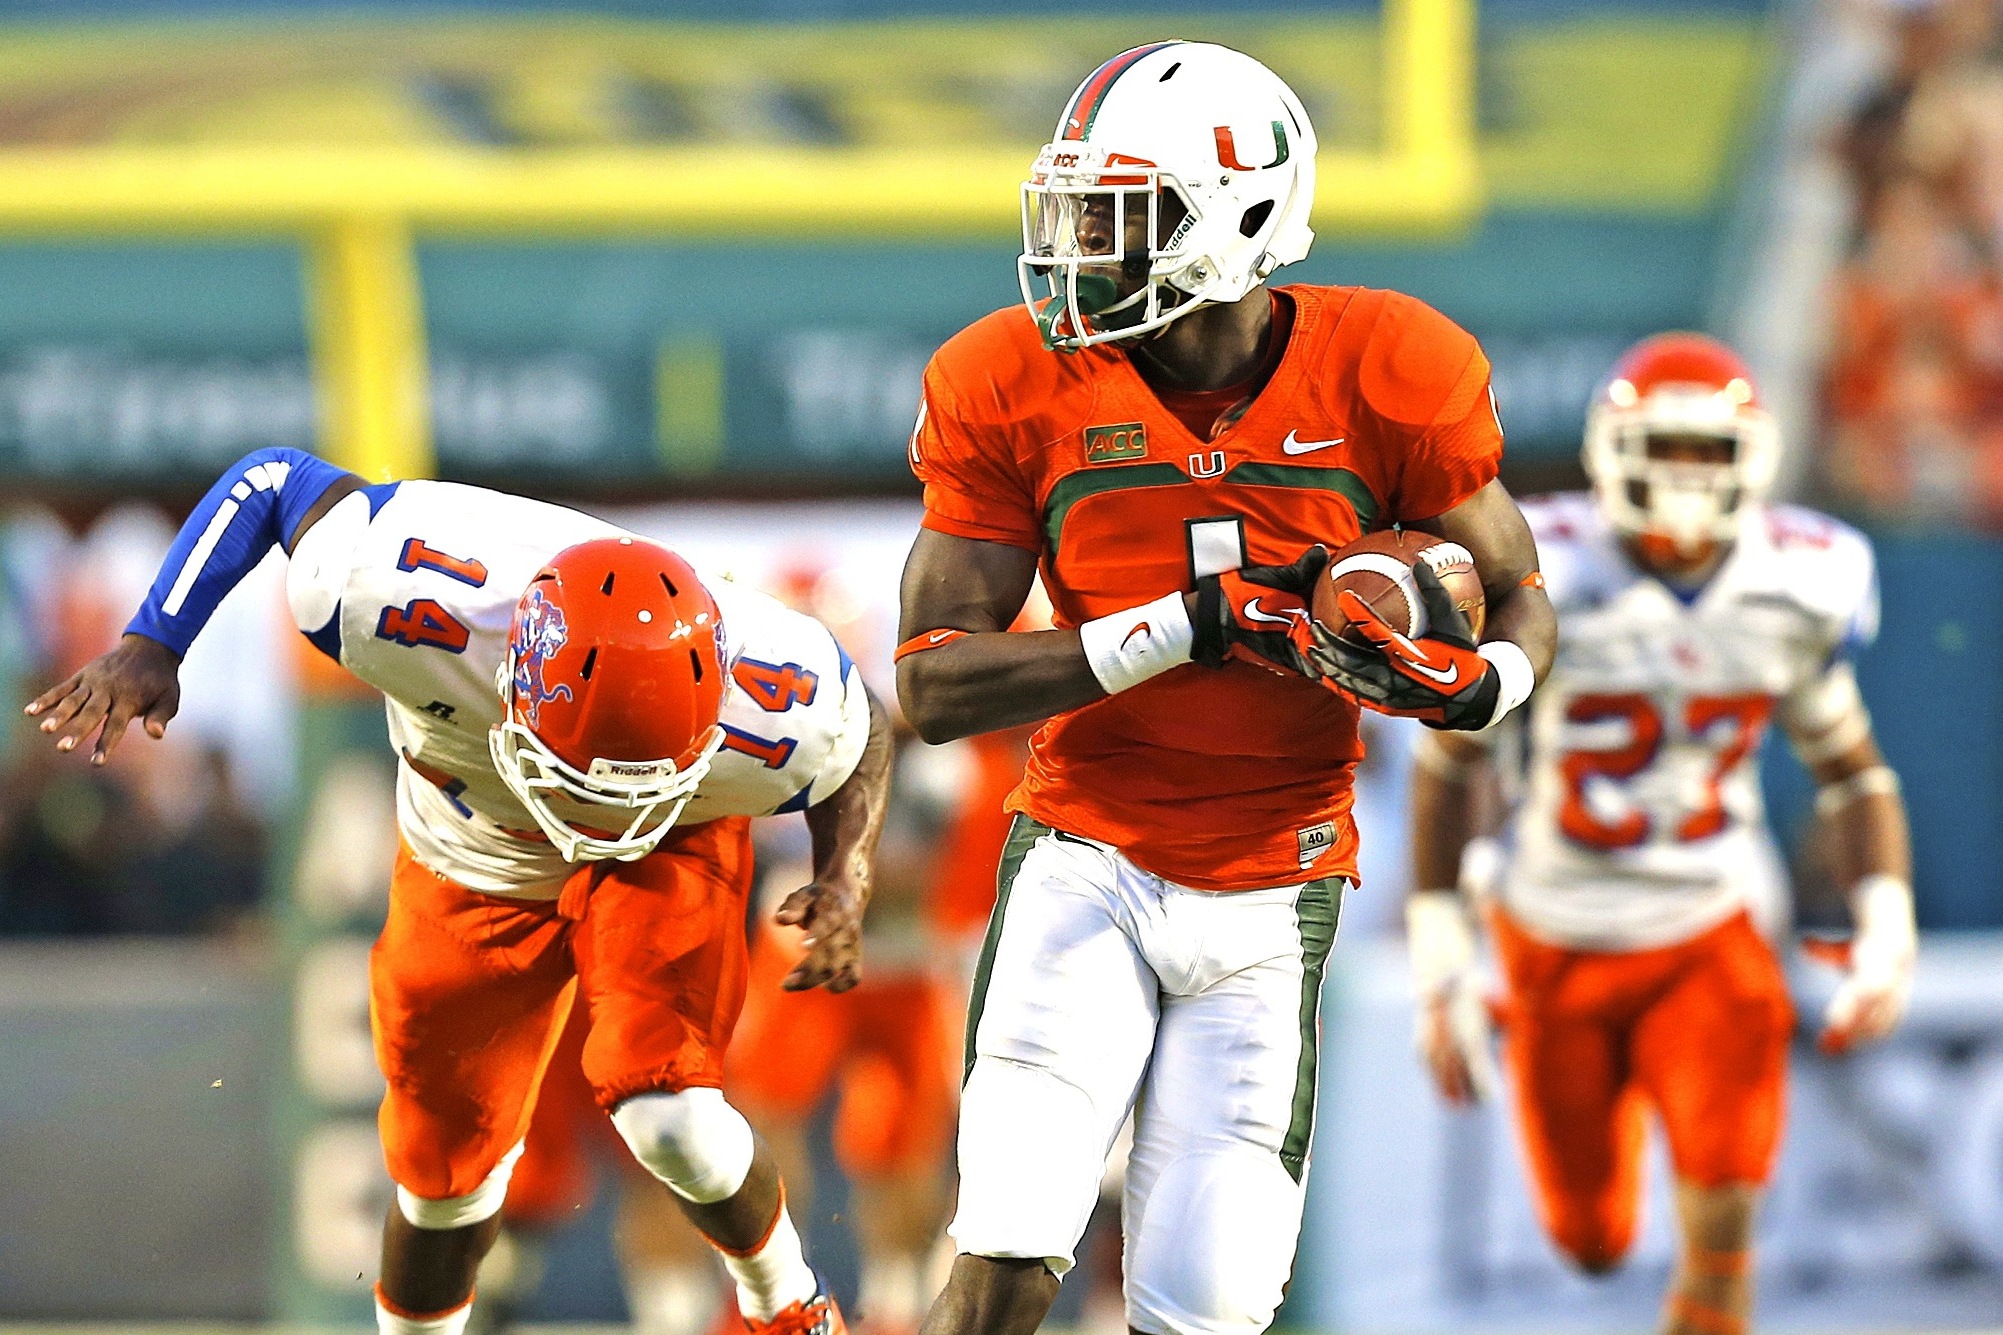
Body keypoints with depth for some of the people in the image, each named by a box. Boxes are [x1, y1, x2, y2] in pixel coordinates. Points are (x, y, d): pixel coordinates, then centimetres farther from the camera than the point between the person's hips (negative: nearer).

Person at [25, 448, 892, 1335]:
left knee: (667, 1120, -22)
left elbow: (861, 736, -12)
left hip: (659, 854, -2)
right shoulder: (410, 605, -42)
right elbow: (273, 480, -23)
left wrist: (844, 880, -28)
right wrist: (151, 646, -26)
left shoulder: (766, 721, -39)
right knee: (448, 1166, 9)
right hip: (473, 861, 2)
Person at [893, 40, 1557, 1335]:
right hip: (1087, 867, -1)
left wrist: (1476, 683, -21)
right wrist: (1185, 627, -22)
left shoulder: (1381, 378, -9)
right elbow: (934, 686, -11)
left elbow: (1523, 599, 4)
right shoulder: (1022, 388, -9)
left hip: (1272, 894, 1)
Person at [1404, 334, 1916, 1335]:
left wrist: (1886, 922, -6)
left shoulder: (1795, 595, -8)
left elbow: (1851, 771, 7)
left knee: (1722, 1233, -19)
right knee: (1594, 1242, 9)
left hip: (1709, 939, 1)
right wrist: (1436, 946, -5)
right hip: (1559, 942, -1)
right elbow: (1449, 764, -4)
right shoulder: (1537, 583, -17)